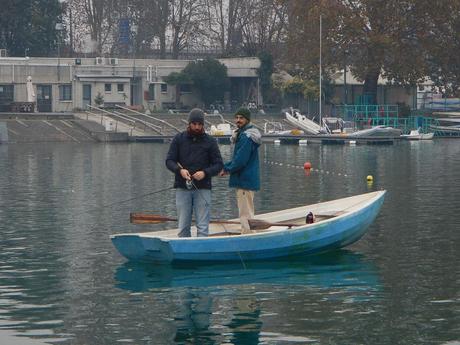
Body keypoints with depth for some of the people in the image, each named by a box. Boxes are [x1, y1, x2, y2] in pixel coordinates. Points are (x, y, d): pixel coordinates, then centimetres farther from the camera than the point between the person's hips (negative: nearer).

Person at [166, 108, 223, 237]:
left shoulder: (210, 141, 4)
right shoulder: (179, 139, 6)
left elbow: (218, 164, 4)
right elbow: (169, 160, 4)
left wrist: (205, 173, -14)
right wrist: (180, 170, -16)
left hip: (203, 189, -1)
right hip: (182, 188, 1)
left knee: (202, 227, -5)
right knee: (183, 226, 4)